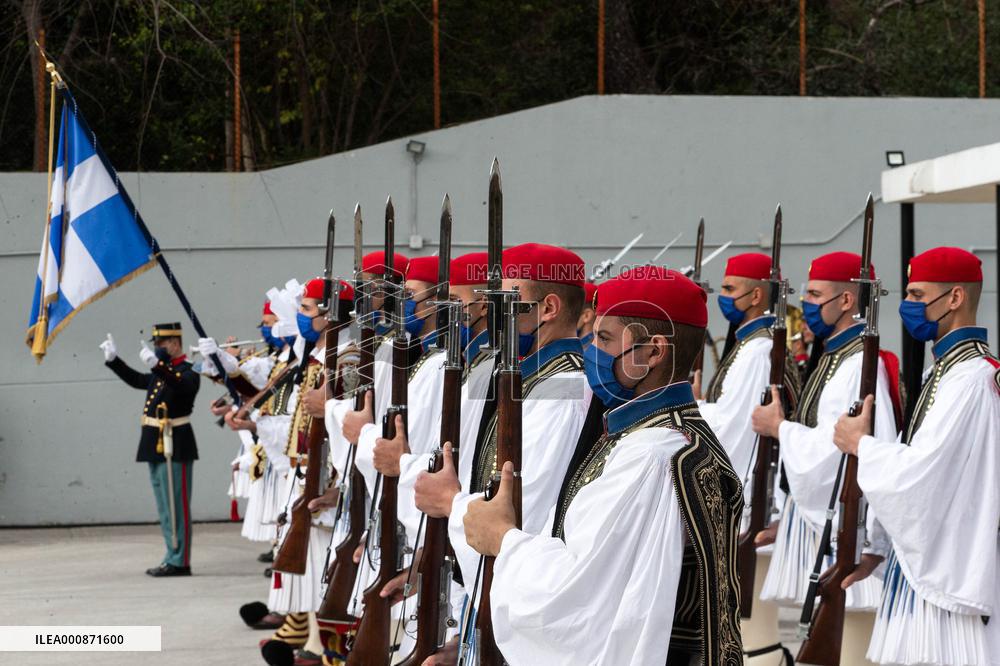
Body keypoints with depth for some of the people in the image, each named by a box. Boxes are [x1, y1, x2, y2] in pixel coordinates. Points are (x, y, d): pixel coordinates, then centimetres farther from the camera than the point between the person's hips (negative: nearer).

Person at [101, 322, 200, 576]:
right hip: (157, 448, 9)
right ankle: (173, 558, 19)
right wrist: (113, 360, 25)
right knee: (166, 508, 13)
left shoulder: (187, 373, -10)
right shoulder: (161, 373, 16)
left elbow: (181, 386, -32)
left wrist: (157, 365, -44)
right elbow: (136, 380, 29)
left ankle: (179, 562, -5)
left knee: (176, 507, -7)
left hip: (175, 448, -9)